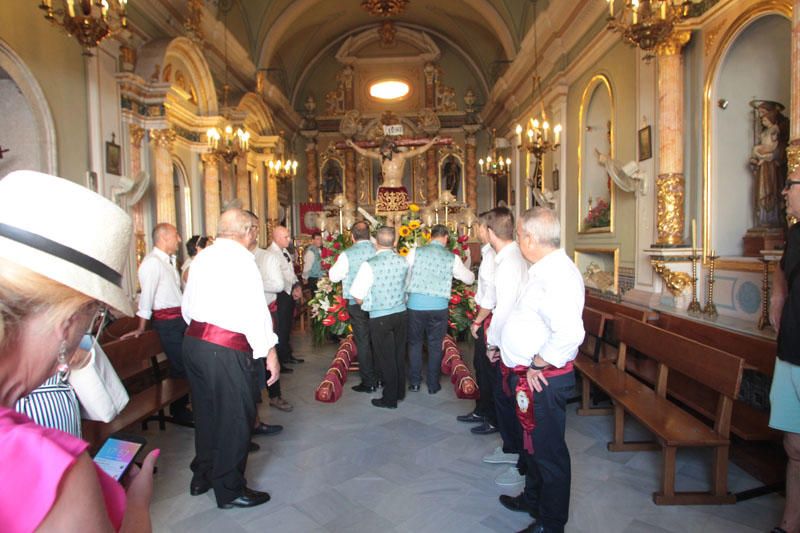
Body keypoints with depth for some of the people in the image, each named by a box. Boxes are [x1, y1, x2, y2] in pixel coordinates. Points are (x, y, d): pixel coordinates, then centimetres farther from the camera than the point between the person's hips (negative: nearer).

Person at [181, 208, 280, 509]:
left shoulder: (203, 257, 10)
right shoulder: (241, 259, -14)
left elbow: (187, 305, 15)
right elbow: (255, 310, -18)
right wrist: (270, 353, -13)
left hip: (194, 340, 9)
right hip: (226, 349, -9)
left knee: (206, 410, 22)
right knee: (235, 416, 6)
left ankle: (202, 476, 39)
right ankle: (229, 489, 20)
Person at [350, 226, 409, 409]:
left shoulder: (370, 265, -19)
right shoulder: (403, 262, -5)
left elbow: (358, 299, -14)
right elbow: (405, 287, 6)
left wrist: (368, 303, 4)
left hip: (380, 317, -4)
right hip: (401, 313, 5)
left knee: (386, 357, 8)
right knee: (399, 354, 18)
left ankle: (390, 399, 20)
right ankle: (399, 392, 34)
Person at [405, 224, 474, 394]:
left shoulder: (415, 252, -4)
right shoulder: (452, 258, -2)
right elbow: (469, 279, 10)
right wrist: (469, 271, 33)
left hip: (415, 305, 0)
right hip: (439, 307, 0)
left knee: (415, 342, 17)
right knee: (435, 345, 13)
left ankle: (415, 382, 24)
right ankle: (433, 385, 22)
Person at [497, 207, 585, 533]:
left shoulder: (558, 275, -25)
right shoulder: (545, 270, 9)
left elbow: (570, 333, -37)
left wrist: (537, 365, -25)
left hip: (542, 380, -10)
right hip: (529, 376, 10)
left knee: (548, 451, 8)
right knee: (532, 443, 26)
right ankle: (533, 499, 48)